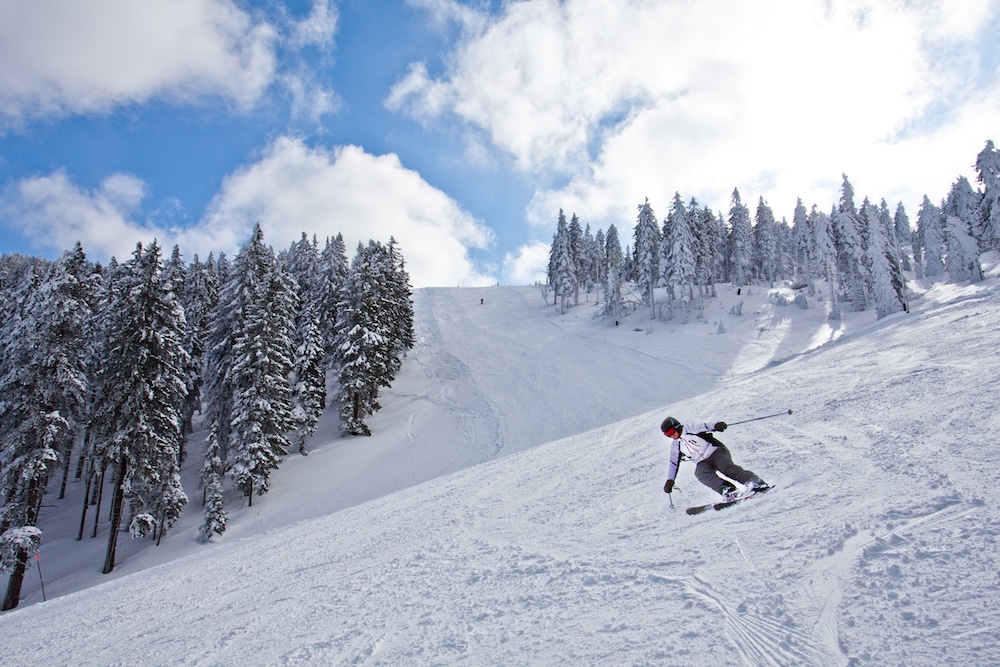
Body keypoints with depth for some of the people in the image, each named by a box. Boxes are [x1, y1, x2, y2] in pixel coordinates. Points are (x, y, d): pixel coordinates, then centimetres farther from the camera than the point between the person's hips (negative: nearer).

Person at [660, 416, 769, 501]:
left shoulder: (691, 429, -6)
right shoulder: (675, 446, 9)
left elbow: (705, 427, -21)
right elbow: (674, 463, 16)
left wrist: (716, 425, -42)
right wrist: (670, 481, 12)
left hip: (716, 452, -4)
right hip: (702, 462, 4)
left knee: (726, 467, -30)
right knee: (700, 473, -28)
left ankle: (756, 483, -30)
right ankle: (727, 490, -40)